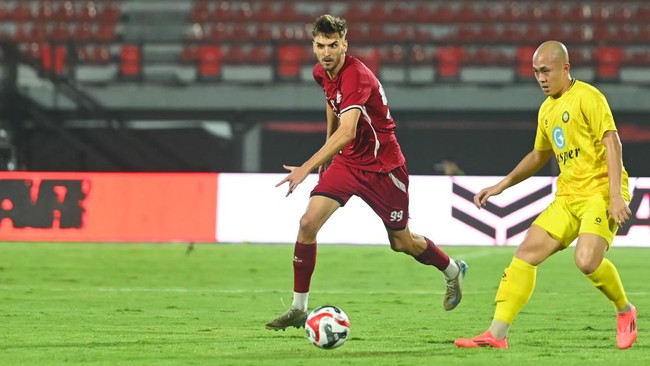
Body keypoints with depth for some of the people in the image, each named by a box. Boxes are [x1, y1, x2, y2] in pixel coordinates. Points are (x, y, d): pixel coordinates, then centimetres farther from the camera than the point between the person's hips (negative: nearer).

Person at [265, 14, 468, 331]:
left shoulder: (356, 76, -30)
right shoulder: (321, 73, -3)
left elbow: (346, 132, -42)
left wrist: (307, 168, -50)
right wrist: (328, 154, 23)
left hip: (383, 167, -6)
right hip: (347, 161, 6)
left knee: (402, 243, 9)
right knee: (308, 222, -14)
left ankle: (453, 271, 40)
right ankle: (298, 309, -8)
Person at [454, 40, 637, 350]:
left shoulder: (587, 96, -8)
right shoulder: (547, 109, 16)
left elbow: (612, 143, -15)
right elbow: (539, 156, 31)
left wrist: (616, 195, -24)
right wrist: (502, 185, 23)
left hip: (600, 191, -8)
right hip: (568, 196, 8)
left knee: (587, 260, -26)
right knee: (527, 252, -4)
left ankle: (625, 312, 2)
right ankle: (497, 333, -5)